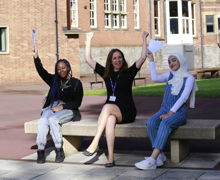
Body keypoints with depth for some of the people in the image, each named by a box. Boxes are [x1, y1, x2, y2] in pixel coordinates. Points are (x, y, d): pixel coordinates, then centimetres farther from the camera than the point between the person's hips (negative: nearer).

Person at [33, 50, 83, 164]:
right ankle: (40, 151, -33)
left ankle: (59, 151, -27)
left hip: (68, 109, -4)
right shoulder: (54, 81, 19)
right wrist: (36, 57, -5)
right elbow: (41, 72, 8)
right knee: (42, 121, -29)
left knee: (53, 120, -34)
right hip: (52, 107, 4)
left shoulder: (76, 83, 6)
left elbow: (77, 103, 0)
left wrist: (62, 107, -11)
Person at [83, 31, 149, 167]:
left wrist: (144, 39, -1)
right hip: (110, 111, 2)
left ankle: (95, 143, -40)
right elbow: (88, 59, 15)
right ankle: (111, 157, -42)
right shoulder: (106, 73, 14)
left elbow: (143, 58, -3)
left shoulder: (129, 72, 6)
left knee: (107, 107, -33)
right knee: (110, 120, -34)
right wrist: (89, 40, 14)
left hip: (126, 111, -2)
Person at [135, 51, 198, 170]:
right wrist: (151, 60, 1)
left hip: (179, 112, -5)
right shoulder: (169, 75, 17)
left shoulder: (189, 78, 1)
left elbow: (183, 97, -11)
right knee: (151, 123, -29)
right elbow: (154, 78, 0)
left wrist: (170, 113, -18)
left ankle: (152, 159, -46)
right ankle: (160, 156, -30)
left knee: (165, 123, -37)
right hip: (164, 110, 5)